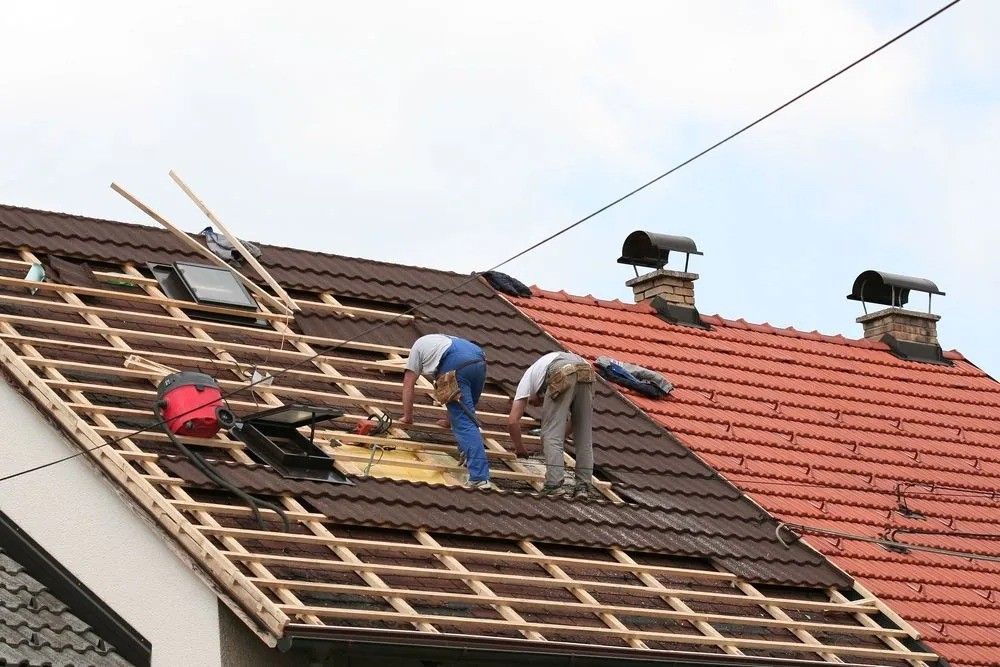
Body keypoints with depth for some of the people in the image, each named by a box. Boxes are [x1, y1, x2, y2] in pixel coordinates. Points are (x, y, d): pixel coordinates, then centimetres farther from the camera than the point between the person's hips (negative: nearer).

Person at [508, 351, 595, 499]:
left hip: (562, 376, -5)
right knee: (584, 435, 14)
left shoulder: (527, 381, 31)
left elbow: (512, 421, 20)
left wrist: (519, 447, 33)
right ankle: (583, 486, 11)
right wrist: (561, 438, 44)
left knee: (551, 432, 3)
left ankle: (554, 483, -7)